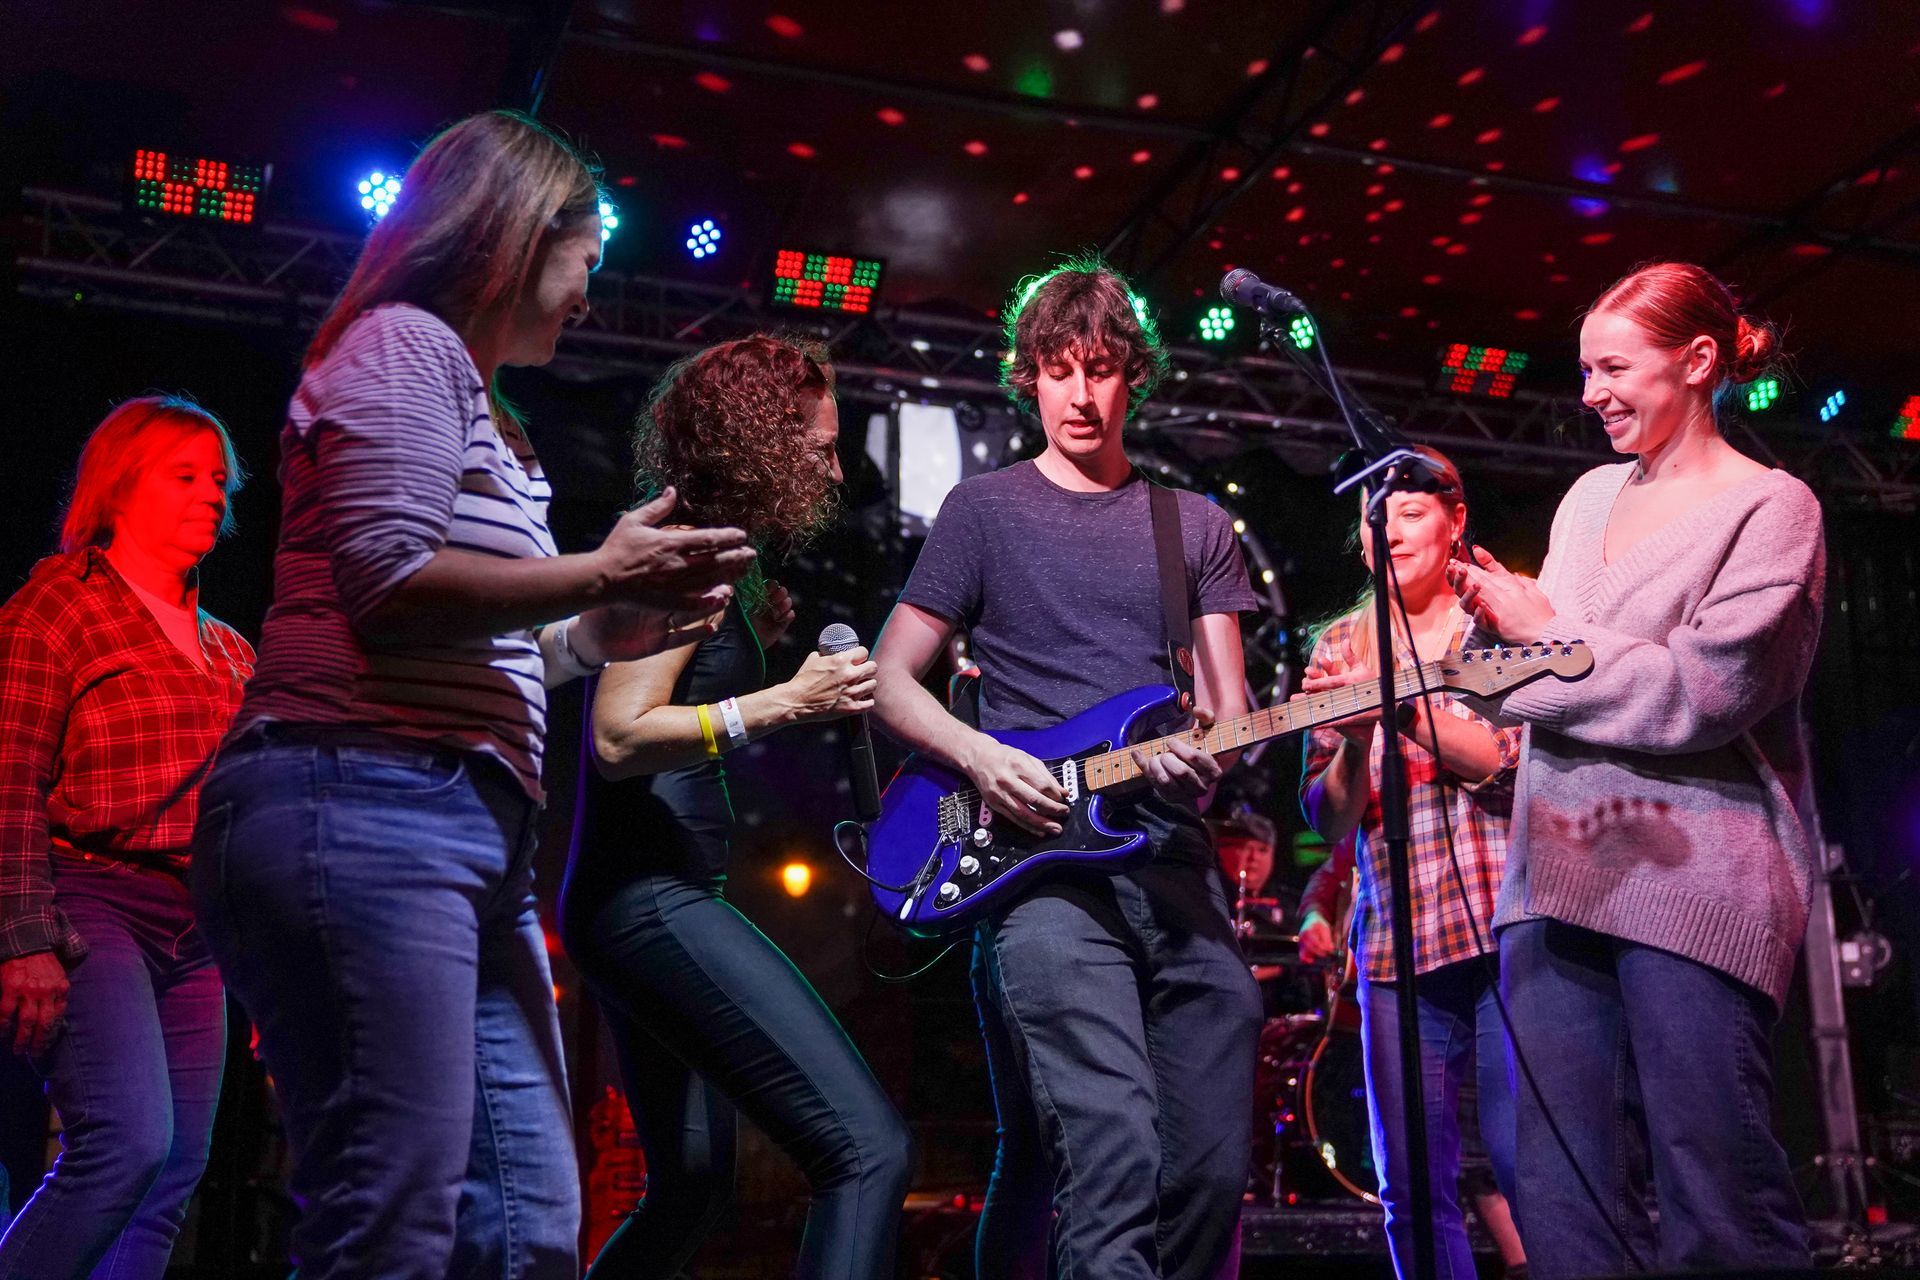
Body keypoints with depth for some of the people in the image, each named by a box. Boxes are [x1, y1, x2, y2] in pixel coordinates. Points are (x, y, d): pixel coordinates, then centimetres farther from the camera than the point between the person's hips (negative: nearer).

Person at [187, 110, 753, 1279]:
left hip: (470, 826, 10)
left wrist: (602, 634, 16)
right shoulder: (404, 344, 0)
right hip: (364, 806, -10)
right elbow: (390, 582, -13)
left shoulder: (481, 410, 27)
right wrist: (601, 574, -5)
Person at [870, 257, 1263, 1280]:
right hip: (1039, 861, -4)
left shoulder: (1196, 527, 18)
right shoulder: (984, 511, 10)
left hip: (1175, 864, 4)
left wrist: (1205, 757, -9)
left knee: (1212, 1171, 4)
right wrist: (982, 759, -11)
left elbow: (1227, 705, 16)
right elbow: (890, 680, 8)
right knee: (1115, 1162, -21)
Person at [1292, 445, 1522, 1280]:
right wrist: (1356, 737, -15)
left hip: (1503, 924, -3)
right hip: (1396, 941, 3)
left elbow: (1520, 763, -9)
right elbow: (1328, 818, 6)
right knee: (1412, 1190, 5)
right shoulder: (1340, 651, 12)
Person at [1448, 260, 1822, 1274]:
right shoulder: (1591, 495, 19)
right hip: (1560, 867, 6)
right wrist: (1490, 607, 2)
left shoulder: (1771, 508, 0)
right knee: (1562, 1198, 4)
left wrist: (1541, 632, -5)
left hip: (1694, 876, -6)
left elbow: (1701, 693, -13)